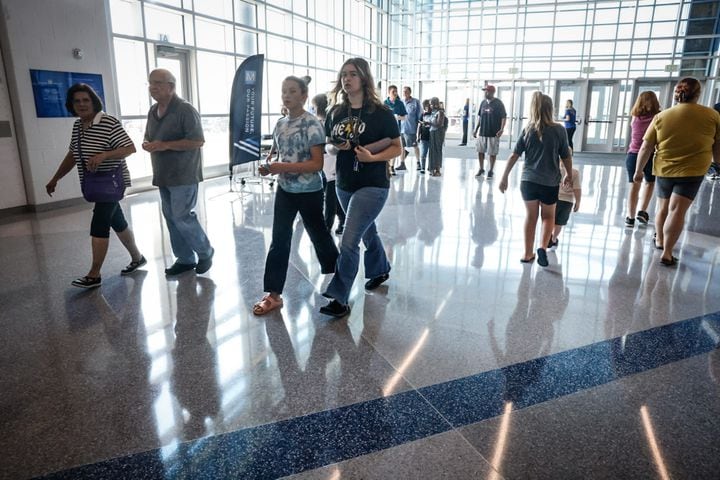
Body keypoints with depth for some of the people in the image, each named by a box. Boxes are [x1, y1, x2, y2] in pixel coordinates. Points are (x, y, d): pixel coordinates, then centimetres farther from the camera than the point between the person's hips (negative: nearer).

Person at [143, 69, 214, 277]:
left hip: (183, 175, -8)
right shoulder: (153, 111, 13)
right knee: (171, 218, 10)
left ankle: (205, 253, 12)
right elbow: (148, 138, 23)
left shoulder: (185, 110, -12)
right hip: (163, 175, 8)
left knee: (182, 217, -8)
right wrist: (147, 145, -2)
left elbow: (197, 141, -18)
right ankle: (185, 259, 21)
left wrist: (165, 145, -22)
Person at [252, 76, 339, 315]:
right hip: (284, 191, 6)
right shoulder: (281, 123, 6)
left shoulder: (312, 124, -15)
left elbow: (317, 163, -20)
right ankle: (273, 294, 9)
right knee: (279, 241, 3)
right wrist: (269, 167, -3)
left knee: (318, 234, 12)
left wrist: (284, 168, -28)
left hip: (309, 193, -6)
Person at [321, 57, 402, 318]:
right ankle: (381, 269, 47)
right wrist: (335, 147, -5)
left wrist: (372, 157, -22)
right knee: (367, 232, 23)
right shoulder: (336, 112, 4)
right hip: (344, 184, 6)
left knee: (349, 241, -12)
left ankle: (340, 299, -2)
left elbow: (397, 148, -6)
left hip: (372, 186, -6)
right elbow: (326, 143, 17)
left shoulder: (380, 113, -10)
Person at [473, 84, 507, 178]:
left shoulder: (498, 103, -6)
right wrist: (476, 129, 12)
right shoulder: (483, 103, 8)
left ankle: (491, 171, 15)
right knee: (480, 151, 8)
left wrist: (501, 129, -20)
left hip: (493, 133, -5)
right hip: (482, 132, 5)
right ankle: (481, 169, 23)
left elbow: (504, 117, -8)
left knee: (492, 153, 3)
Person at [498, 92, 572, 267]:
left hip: (528, 180, 2)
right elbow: (566, 157, 2)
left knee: (531, 216, 14)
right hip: (550, 182, -1)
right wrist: (568, 176, 18)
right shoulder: (559, 130, -5)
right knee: (548, 216, 17)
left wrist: (504, 177, 6)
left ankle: (528, 254, 19)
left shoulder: (528, 130, 0)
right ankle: (543, 247, -4)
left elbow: (514, 156, -1)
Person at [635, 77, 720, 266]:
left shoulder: (661, 116, -1)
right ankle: (667, 253, -8)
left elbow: (646, 148, -1)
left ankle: (659, 240, 37)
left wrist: (638, 170, 9)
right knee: (677, 211, -5)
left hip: (664, 170, 2)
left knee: (663, 207, 20)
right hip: (692, 171, -2)